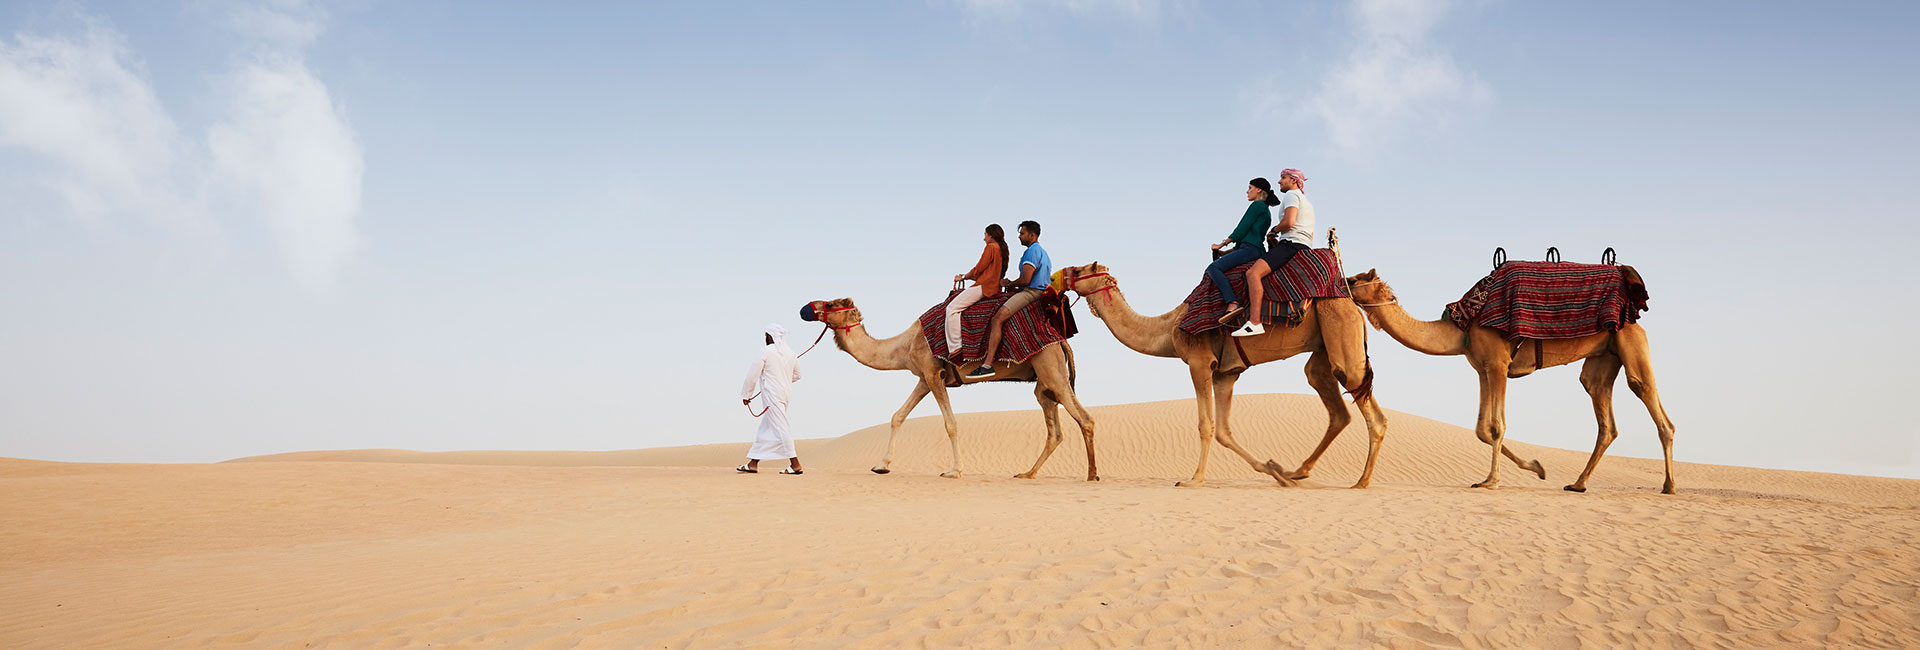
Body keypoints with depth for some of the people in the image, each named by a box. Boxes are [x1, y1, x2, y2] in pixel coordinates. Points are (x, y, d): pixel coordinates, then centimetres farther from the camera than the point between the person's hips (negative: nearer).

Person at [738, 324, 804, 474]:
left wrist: (746, 394, 2)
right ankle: (753, 463, 16)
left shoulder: (766, 352, -10)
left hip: (772, 396, -8)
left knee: (780, 428, -7)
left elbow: (753, 375, -8)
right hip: (786, 394, 8)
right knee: (765, 429, 13)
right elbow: (797, 375, 19)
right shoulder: (790, 353, 9)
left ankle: (795, 463, -10)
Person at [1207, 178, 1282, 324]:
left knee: (1213, 268, -24)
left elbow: (1241, 230, -7)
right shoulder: (1266, 212, 27)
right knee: (1216, 267, 16)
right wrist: (1231, 250, 25)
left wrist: (1222, 244, 3)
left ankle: (1233, 303, -38)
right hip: (1258, 250, 11)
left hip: (1250, 249, -11)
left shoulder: (1257, 205, -3)